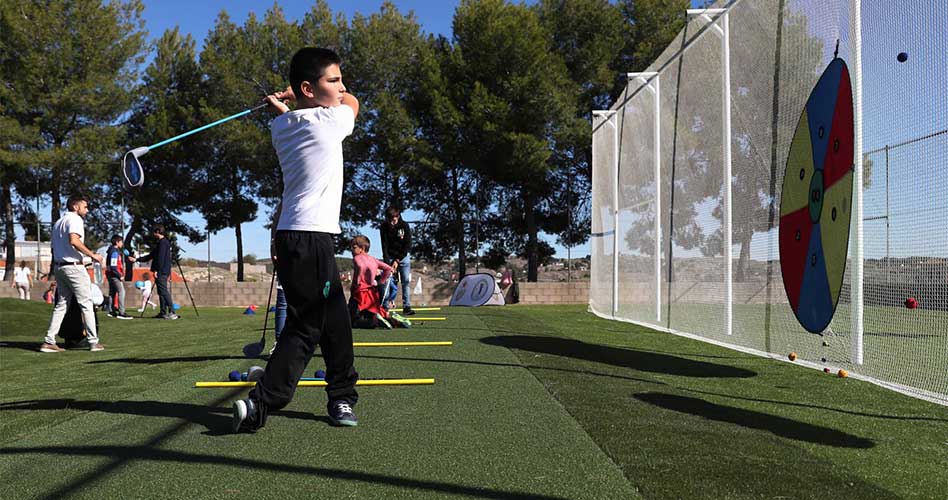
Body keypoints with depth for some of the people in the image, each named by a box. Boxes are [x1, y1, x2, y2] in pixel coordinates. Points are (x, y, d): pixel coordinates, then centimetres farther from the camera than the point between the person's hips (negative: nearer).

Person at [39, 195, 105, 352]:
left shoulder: (58, 222, 20)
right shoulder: (74, 219, -9)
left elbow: (53, 246, 21)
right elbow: (74, 240, -25)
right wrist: (92, 254, -21)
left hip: (59, 267, 9)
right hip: (73, 266, -9)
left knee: (61, 304, 10)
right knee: (86, 304, -3)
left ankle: (49, 341, 4)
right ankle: (93, 341, -1)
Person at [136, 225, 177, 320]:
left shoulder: (163, 242, -11)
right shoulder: (161, 242, 21)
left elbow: (161, 258, -19)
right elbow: (151, 256, 26)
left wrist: (156, 270, -19)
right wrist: (137, 259, 28)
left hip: (161, 272, -10)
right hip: (162, 272, 10)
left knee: (164, 291, -13)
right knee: (161, 292, 10)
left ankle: (172, 312, -19)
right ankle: (163, 313, 12)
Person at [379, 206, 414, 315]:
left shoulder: (404, 225, -13)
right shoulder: (384, 227, -13)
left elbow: (408, 245, -11)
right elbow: (384, 247, -16)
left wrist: (397, 260, -15)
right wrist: (388, 264, -26)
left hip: (403, 256, 1)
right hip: (389, 257, -1)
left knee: (406, 281, -2)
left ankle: (406, 307, 0)